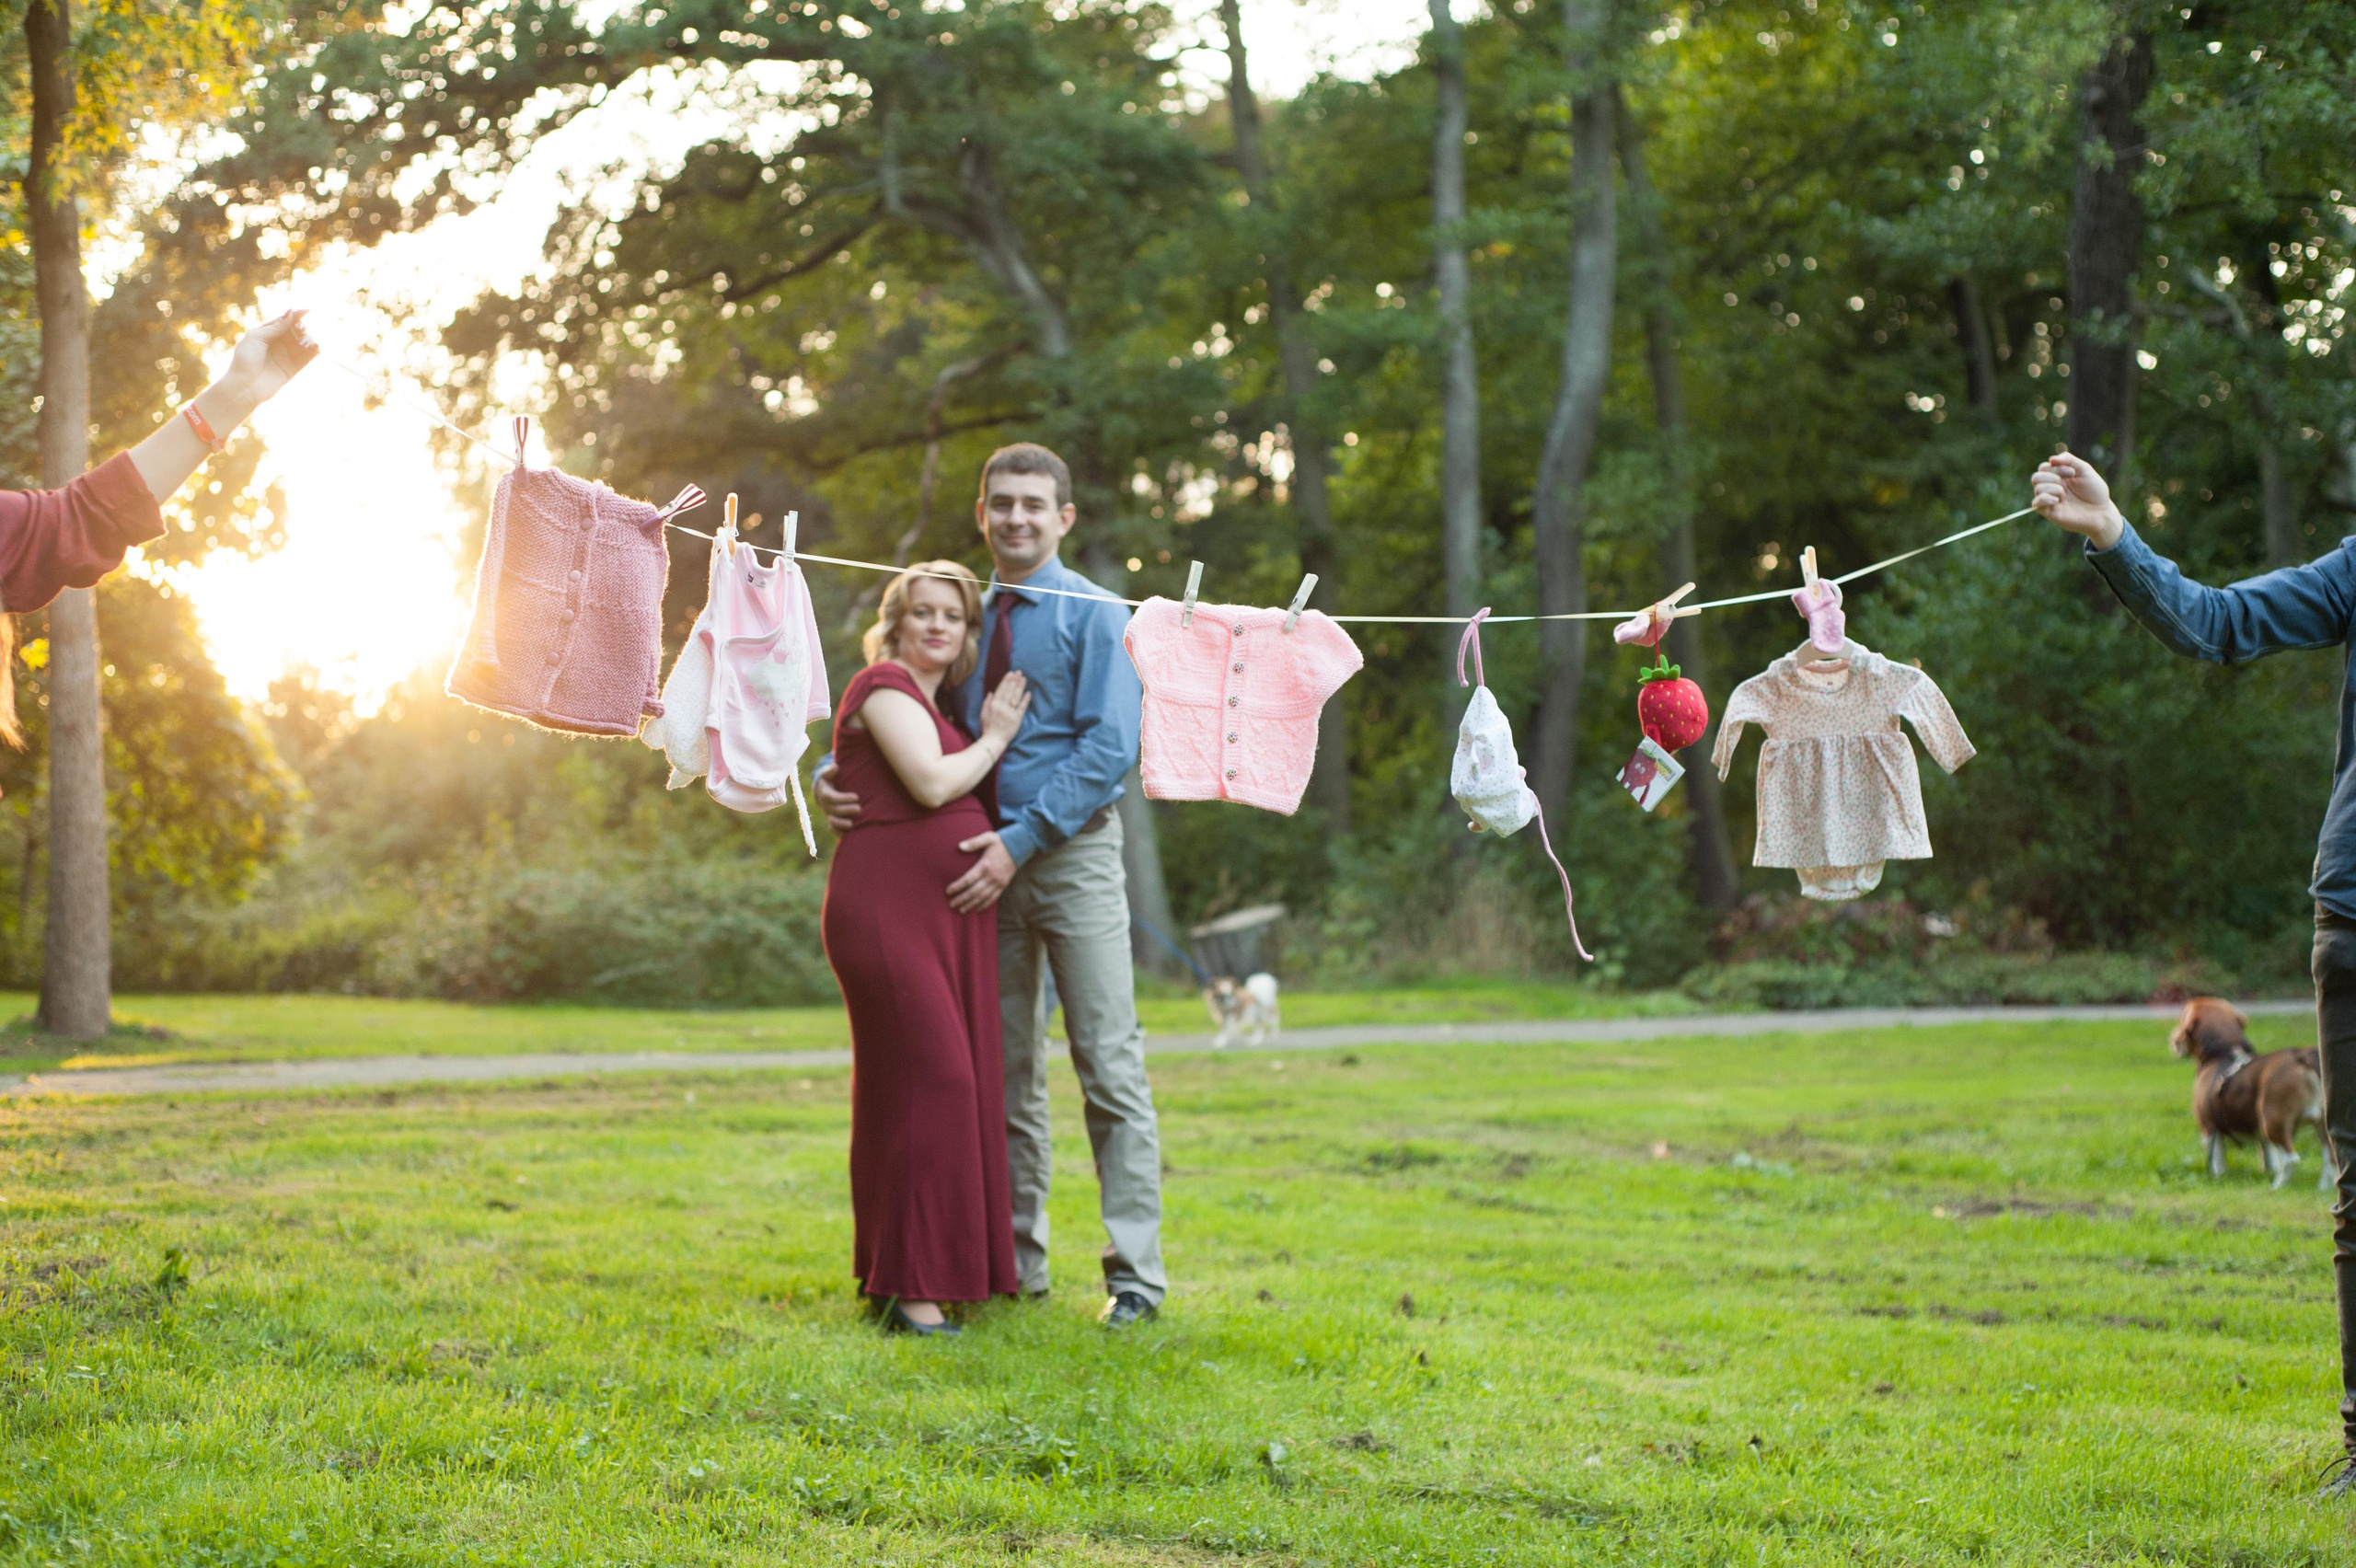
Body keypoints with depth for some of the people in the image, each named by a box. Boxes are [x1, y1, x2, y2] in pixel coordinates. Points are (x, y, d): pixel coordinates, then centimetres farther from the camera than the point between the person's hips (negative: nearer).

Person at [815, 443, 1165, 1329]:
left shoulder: (1094, 616, -4)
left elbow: (1108, 751, -12)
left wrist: (1020, 841, -19)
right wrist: (834, 780, -7)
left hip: (1071, 856, -5)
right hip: (987, 863, 5)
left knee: (1109, 1065, -6)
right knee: (1004, 1072, 9)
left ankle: (1134, 1272, -3)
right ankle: (1018, 1261, 16)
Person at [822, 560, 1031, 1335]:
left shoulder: (933, 703, 23)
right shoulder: (884, 685, -5)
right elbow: (932, 784, -17)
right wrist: (994, 738, -4)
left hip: (946, 911, 10)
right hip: (887, 903, -10)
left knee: (956, 1080, 9)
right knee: (927, 1075, -15)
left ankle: (935, 1265, 16)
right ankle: (904, 1283, -15)